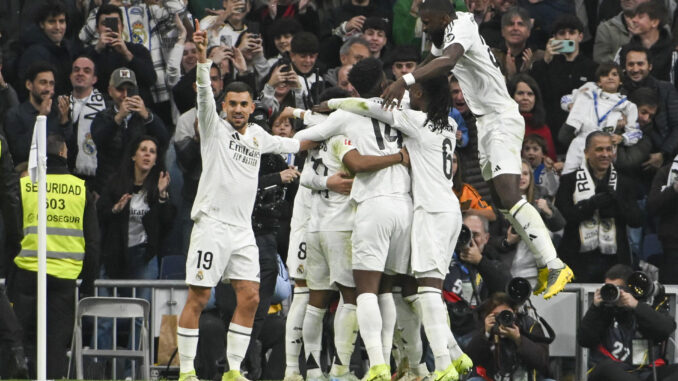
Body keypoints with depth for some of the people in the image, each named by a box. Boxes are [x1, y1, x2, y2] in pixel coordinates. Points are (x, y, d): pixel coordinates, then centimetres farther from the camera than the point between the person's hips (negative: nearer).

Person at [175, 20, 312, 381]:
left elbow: (285, 144, 37)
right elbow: (204, 92, -16)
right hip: (212, 225, -6)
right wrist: (202, 57, -31)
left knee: (249, 298, 0)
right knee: (198, 298, -5)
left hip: (242, 229, 6)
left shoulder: (257, 135, 16)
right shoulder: (214, 127, 0)